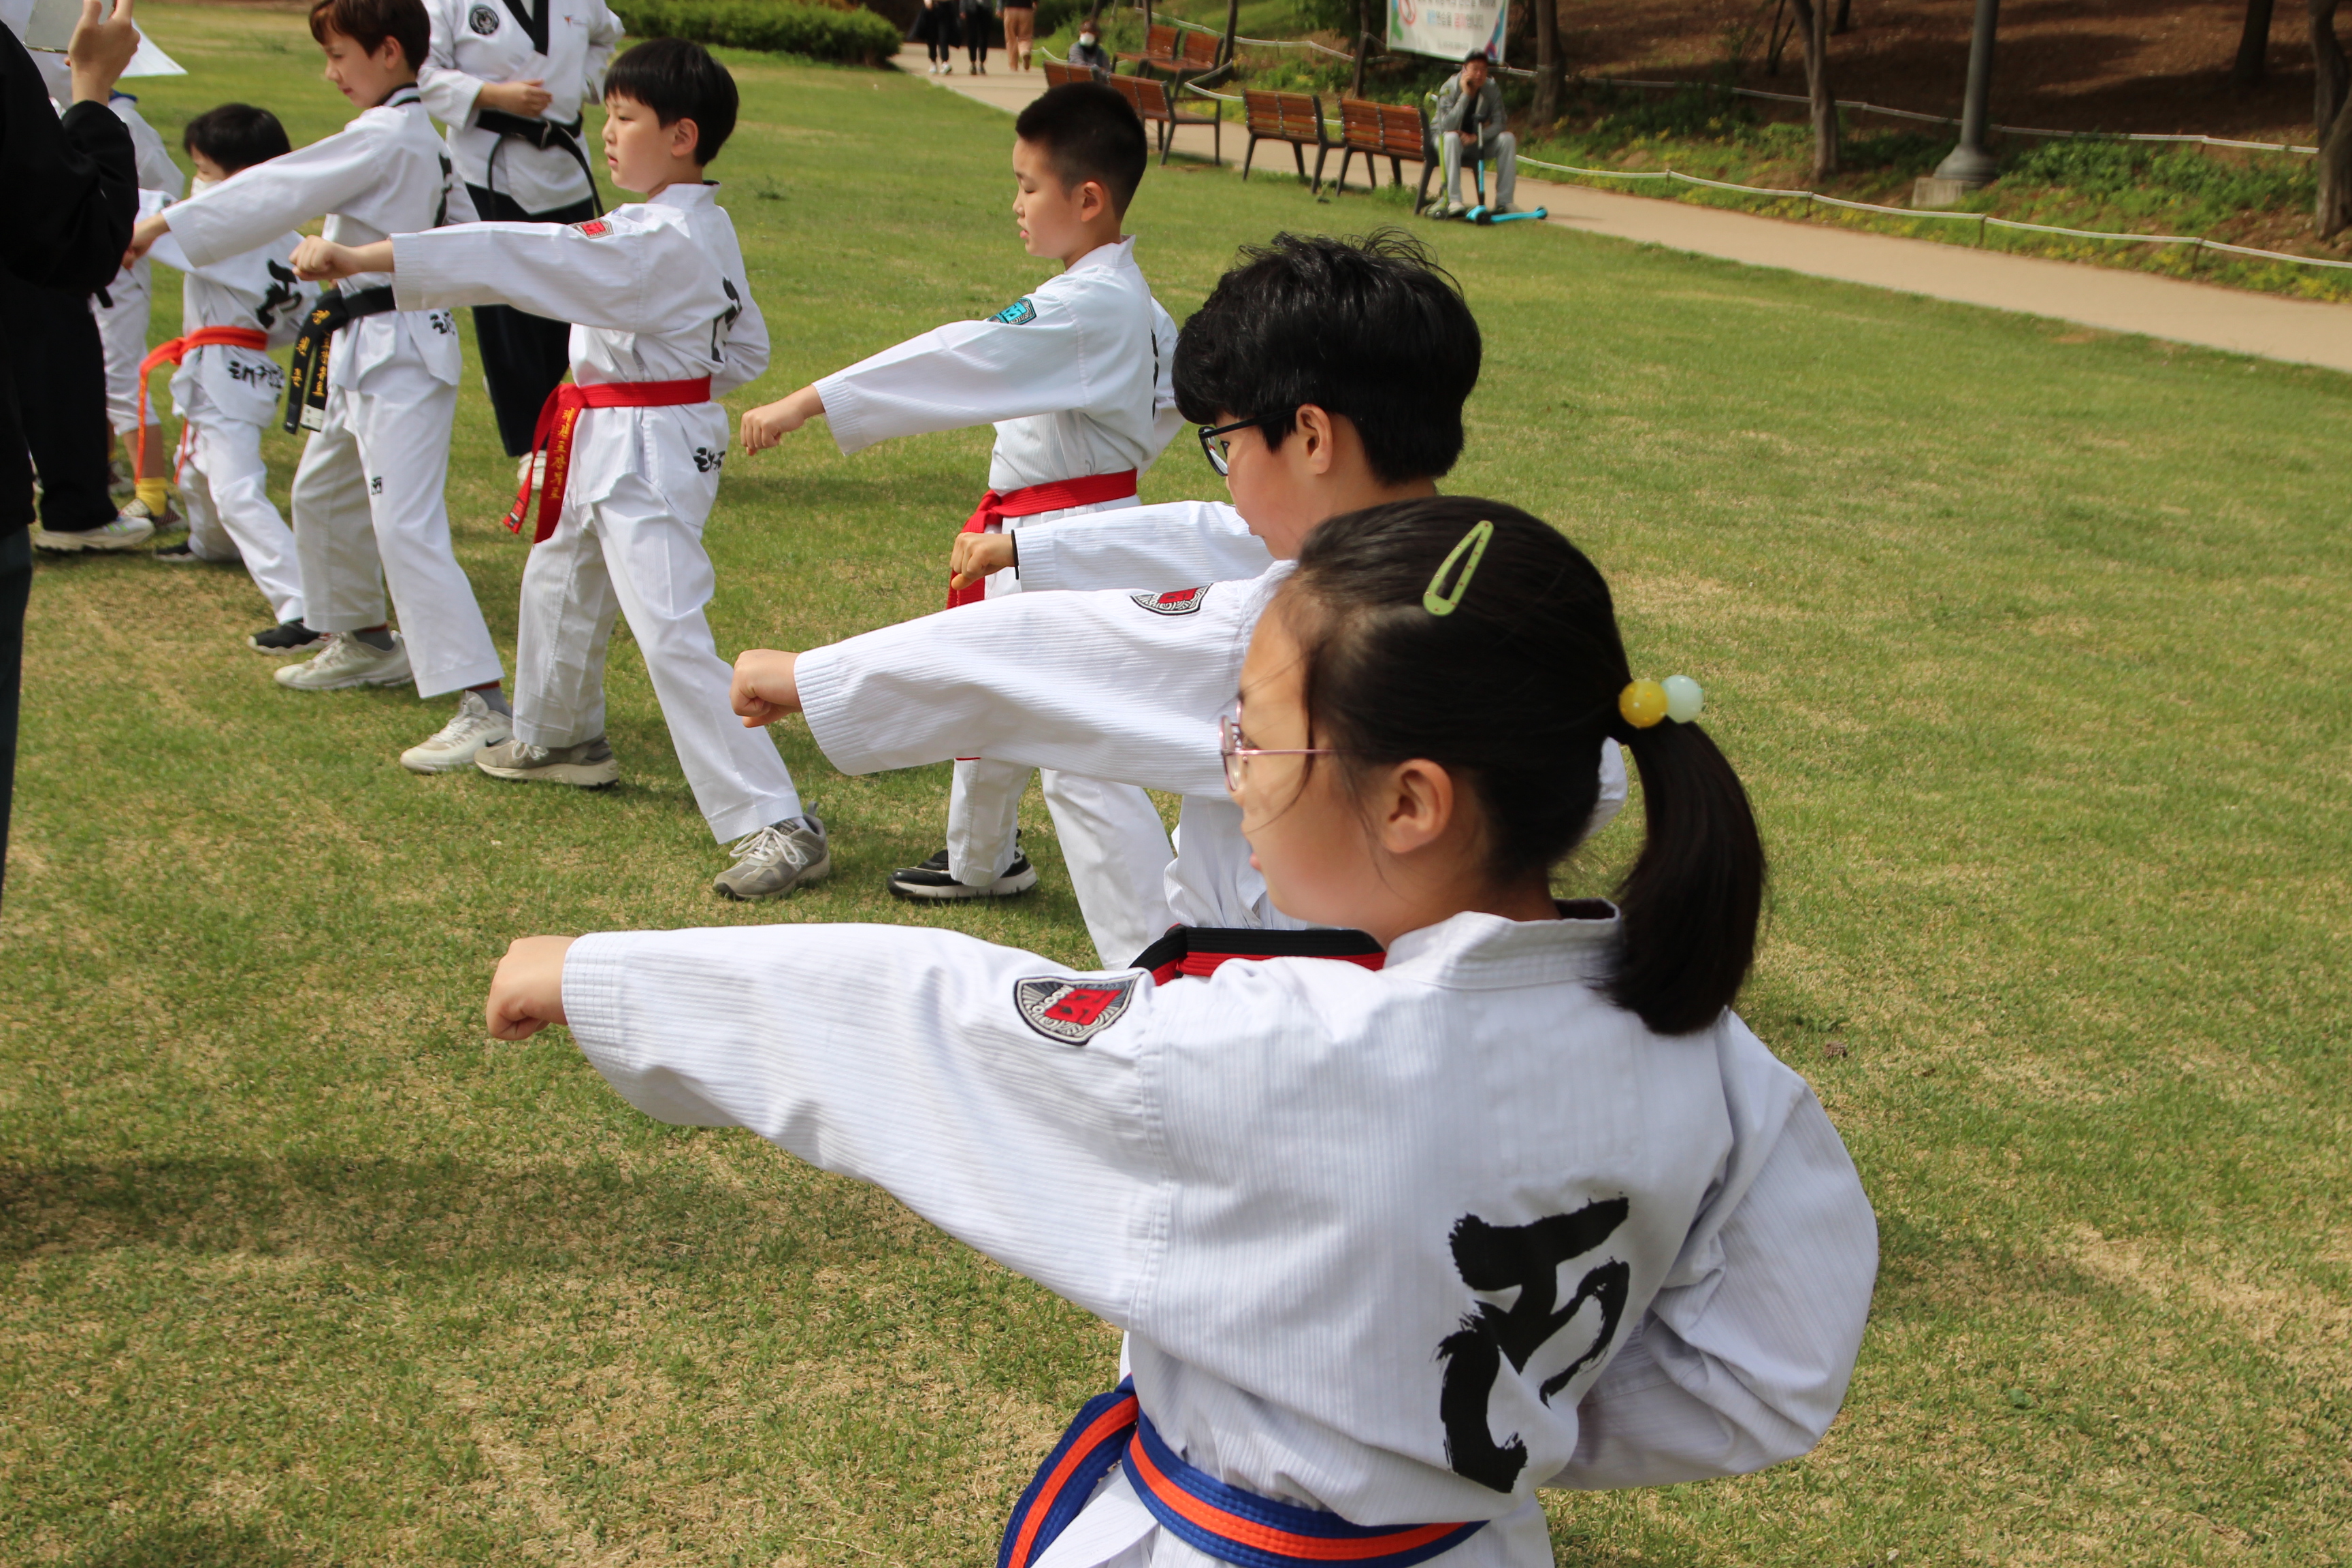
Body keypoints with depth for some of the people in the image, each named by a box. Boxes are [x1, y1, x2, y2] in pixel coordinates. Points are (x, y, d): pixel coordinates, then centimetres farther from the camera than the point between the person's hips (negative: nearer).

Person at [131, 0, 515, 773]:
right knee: (322, 494, 25)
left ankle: (483, 704, -20)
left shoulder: (383, 137, -18)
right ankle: (364, 643, 42)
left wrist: (164, 224, -16)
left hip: (398, 356, -11)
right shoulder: (426, 135, 11)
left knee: (406, 527, -17)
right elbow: (465, 236, 21)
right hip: (364, 352, 11)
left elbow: (276, 192, -19)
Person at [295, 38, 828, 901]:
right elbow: (748, 350, 16)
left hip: (646, 451, -11)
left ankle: (777, 826, -15)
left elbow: (513, 256, -31)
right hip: (613, 444, 11)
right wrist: (660, 374, 11)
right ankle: (560, 738, 51)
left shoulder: (656, 242, -25)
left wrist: (363, 258, -34)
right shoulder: (706, 231, 6)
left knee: (672, 636, -15)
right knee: (559, 580, 28)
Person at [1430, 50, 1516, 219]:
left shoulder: (1492, 88, -10)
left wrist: (1476, 137, -31)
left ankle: (1504, 202, -19)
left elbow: (1499, 123, -15)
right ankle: (1454, 201, -42)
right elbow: (1447, 126, -33)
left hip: (1477, 141, 4)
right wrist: (1465, 94, -36)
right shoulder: (1450, 88, -20)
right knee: (1451, 137, -37)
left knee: (1508, 139, -20)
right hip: (1444, 140, -4)